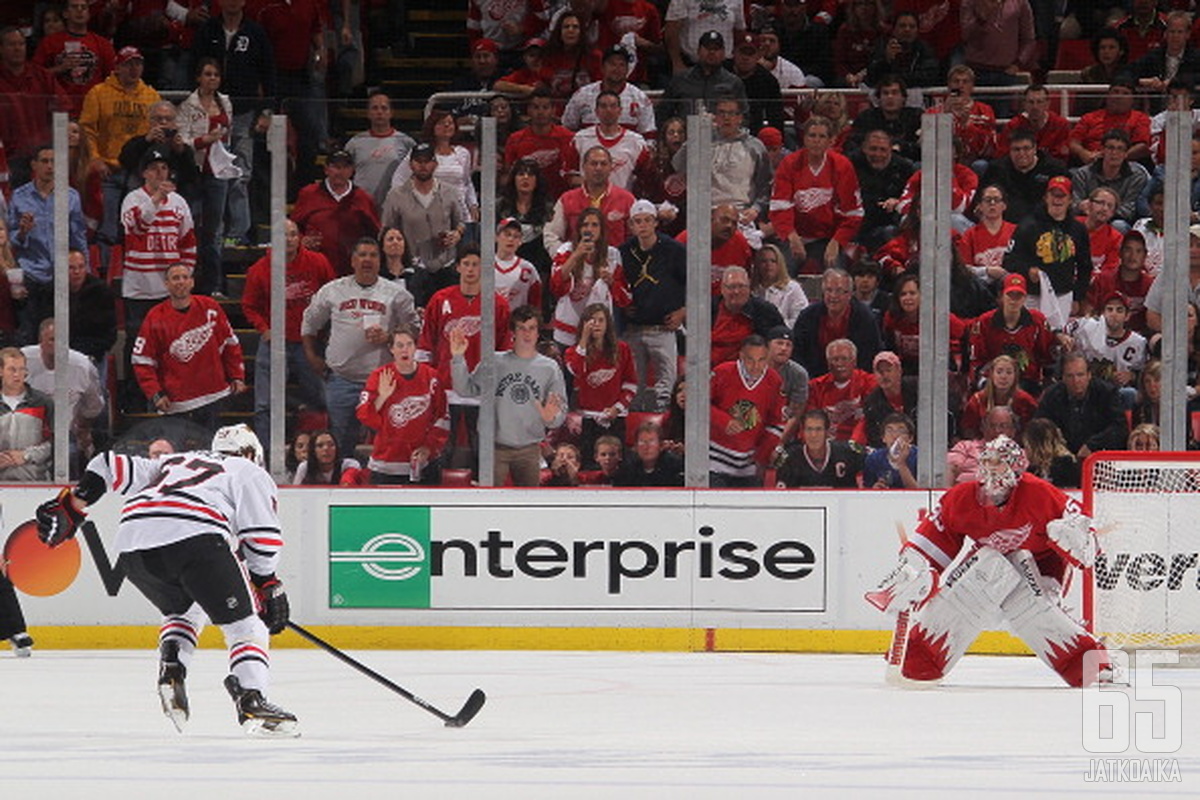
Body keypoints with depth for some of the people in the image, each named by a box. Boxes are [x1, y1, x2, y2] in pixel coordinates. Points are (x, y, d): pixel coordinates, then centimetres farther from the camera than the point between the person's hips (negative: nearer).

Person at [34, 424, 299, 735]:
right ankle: (251, 702, -19)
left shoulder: (173, 463, 39)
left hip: (132, 541, 5)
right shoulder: (251, 473, 24)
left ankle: (171, 670, 6)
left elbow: (112, 465, 29)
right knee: (243, 622, 1)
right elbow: (262, 535, 10)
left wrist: (72, 505, 25)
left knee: (185, 609, 31)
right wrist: (267, 586, 19)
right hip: (194, 535, -5)